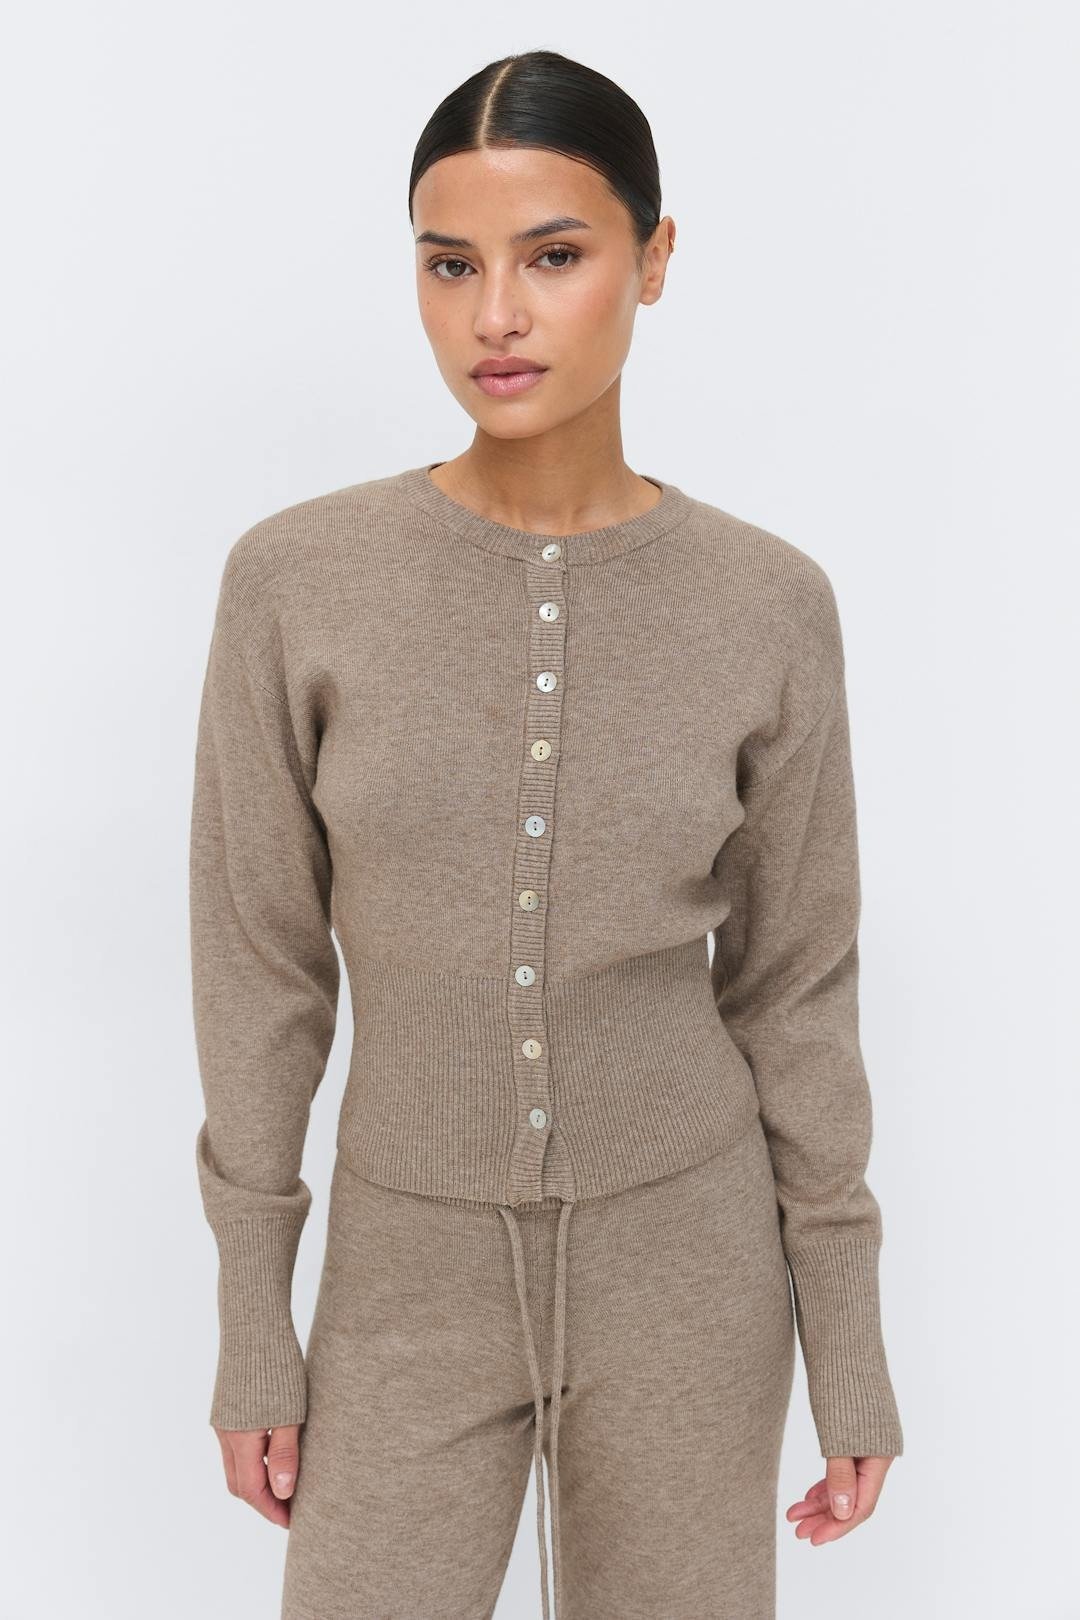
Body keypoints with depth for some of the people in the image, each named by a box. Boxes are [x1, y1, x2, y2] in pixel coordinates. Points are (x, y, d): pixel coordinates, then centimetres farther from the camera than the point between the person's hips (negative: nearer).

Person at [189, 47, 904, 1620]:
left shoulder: (770, 606, -9)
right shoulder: (296, 580, -11)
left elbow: (793, 987, -2)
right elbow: (261, 968, -5)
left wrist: (850, 1341, 1)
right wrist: (251, 1323, -2)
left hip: (685, 1258, 0)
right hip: (414, 1274, 0)